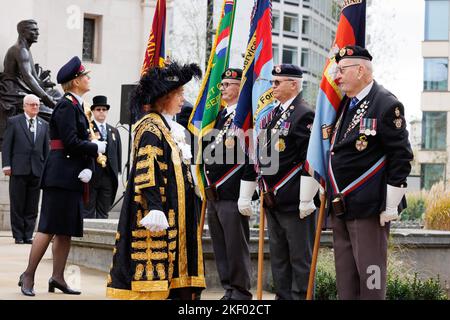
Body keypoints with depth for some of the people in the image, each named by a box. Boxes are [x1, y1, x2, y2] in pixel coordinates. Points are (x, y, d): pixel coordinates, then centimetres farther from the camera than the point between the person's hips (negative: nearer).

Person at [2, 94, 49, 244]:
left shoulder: (44, 125, 13)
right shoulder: (14, 122, 5)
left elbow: (46, 148, 12)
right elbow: (6, 145, 2)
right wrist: (6, 165, -7)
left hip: (37, 170, 3)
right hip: (18, 169, -3)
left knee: (32, 206, 3)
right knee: (17, 205, 2)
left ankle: (28, 235, 9)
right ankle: (18, 235, 8)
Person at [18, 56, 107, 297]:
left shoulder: (77, 106, 17)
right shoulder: (66, 106, -11)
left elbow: (84, 142, 13)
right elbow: (71, 143, -20)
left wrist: (88, 168, -2)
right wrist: (96, 147, -6)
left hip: (72, 178, 9)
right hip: (61, 175, -9)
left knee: (67, 229, 9)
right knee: (49, 227, -9)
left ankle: (57, 277, 13)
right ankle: (28, 276, -4)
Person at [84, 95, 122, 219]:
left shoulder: (114, 131, 16)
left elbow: (118, 153, 15)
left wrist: (117, 173, 10)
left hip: (108, 176, 5)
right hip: (91, 175, -5)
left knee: (103, 212, 8)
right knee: (88, 210, 0)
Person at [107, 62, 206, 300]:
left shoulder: (172, 128, 18)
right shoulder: (150, 128, -11)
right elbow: (147, 172, -19)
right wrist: (154, 208, -26)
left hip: (175, 213, 10)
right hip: (158, 212, -10)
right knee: (152, 259, -9)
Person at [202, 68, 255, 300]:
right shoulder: (220, 116, 18)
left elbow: (252, 159, -15)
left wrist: (245, 197, -18)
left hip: (233, 196, -9)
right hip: (213, 194, 9)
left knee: (236, 247, -3)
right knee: (220, 247, 12)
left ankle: (241, 293, 6)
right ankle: (229, 291, 19)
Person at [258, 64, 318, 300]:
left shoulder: (304, 115, -12)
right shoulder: (273, 114, 15)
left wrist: (306, 199, -17)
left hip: (295, 201, -9)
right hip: (273, 200, 9)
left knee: (300, 258, 0)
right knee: (278, 258, 14)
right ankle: (283, 296, 22)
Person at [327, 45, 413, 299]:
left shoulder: (386, 105, -11)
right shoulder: (343, 105, 13)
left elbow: (401, 158, -13)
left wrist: (391, 206, -15)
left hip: (370, 207, -8)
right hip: (340, 207, 8)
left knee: (370, 272, -3)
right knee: (345, 276, 12)